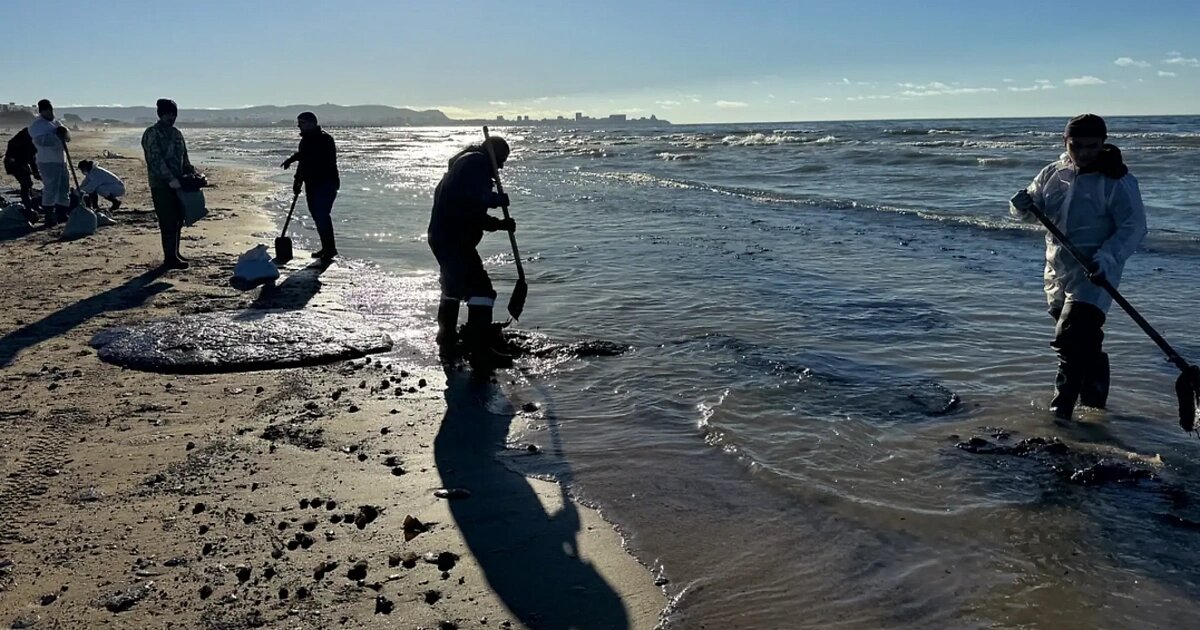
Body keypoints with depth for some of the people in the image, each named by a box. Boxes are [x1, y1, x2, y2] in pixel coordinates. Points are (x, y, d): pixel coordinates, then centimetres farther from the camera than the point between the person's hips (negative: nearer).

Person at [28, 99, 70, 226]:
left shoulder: (55, 123, 19)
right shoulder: (36, 125, -6)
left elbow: (68, 137, 13)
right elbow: (41, 140, -21)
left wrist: (64, 133, -10)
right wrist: (57, 136, -19)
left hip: (61, 160, 9)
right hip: (48, 162, -9)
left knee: (64, 188, 13)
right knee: (50, 189, -10)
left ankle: (61, 214, 23)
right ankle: (49, 218, -6)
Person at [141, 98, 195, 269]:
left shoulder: (176, 133, 17)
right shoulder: (152, 133, -8)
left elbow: (183, 158, 23)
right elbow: (156, 159, -17)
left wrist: (192, 173, 8)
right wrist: (170, 179, -23)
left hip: (177, 184, 8)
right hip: (161, 185, -8)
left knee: (178, 220, 9)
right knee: (168, 222, -10)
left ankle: (174, 254, 18)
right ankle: (170, 258, -8)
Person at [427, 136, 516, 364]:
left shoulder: (464, 162, 25)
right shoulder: (477, 163, -8)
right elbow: (477, 199, -24)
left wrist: (499, 223, 12)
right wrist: (500, 199, -5)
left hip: (441, 236, 11)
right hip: (454, 240, -11)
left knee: (453, 288, 25)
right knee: (480, 289, -11)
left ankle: (447, 341, 38)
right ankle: (480, 347, -13)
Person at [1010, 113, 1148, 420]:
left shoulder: (1117, 181, -12)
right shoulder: (1054, 174, 4)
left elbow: (1134, 227, -14)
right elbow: (1033, 208, 11)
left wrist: (1106, 258, -28)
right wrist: (1022, 207, -15)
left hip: (1094, 275, -6)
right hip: (1058, 270, 6)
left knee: (1071, 339, -15)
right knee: (1086, 341, 20)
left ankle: (1061, 408, -8)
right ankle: (1094, 397, 38)